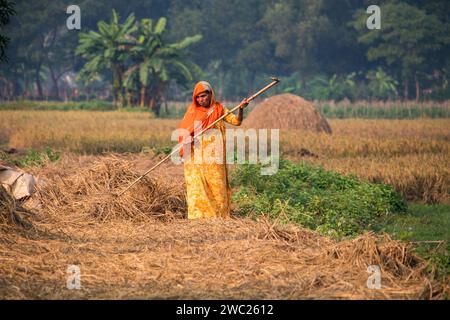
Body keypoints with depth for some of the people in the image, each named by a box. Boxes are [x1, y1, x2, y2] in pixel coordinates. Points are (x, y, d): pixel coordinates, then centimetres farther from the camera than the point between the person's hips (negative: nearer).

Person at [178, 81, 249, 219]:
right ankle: (197, 217, -4)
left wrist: (241, 109, -20)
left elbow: (236, 121, -2)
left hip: (213, 157, 0)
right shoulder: (192, 111, 7)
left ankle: (218, 216, 5)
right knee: (196, 186, -5)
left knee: (217, 186, -2)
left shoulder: (219, 109, 6)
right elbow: (182, 130, 1)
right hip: (195, 157, 0)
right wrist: (187, 138, -21)